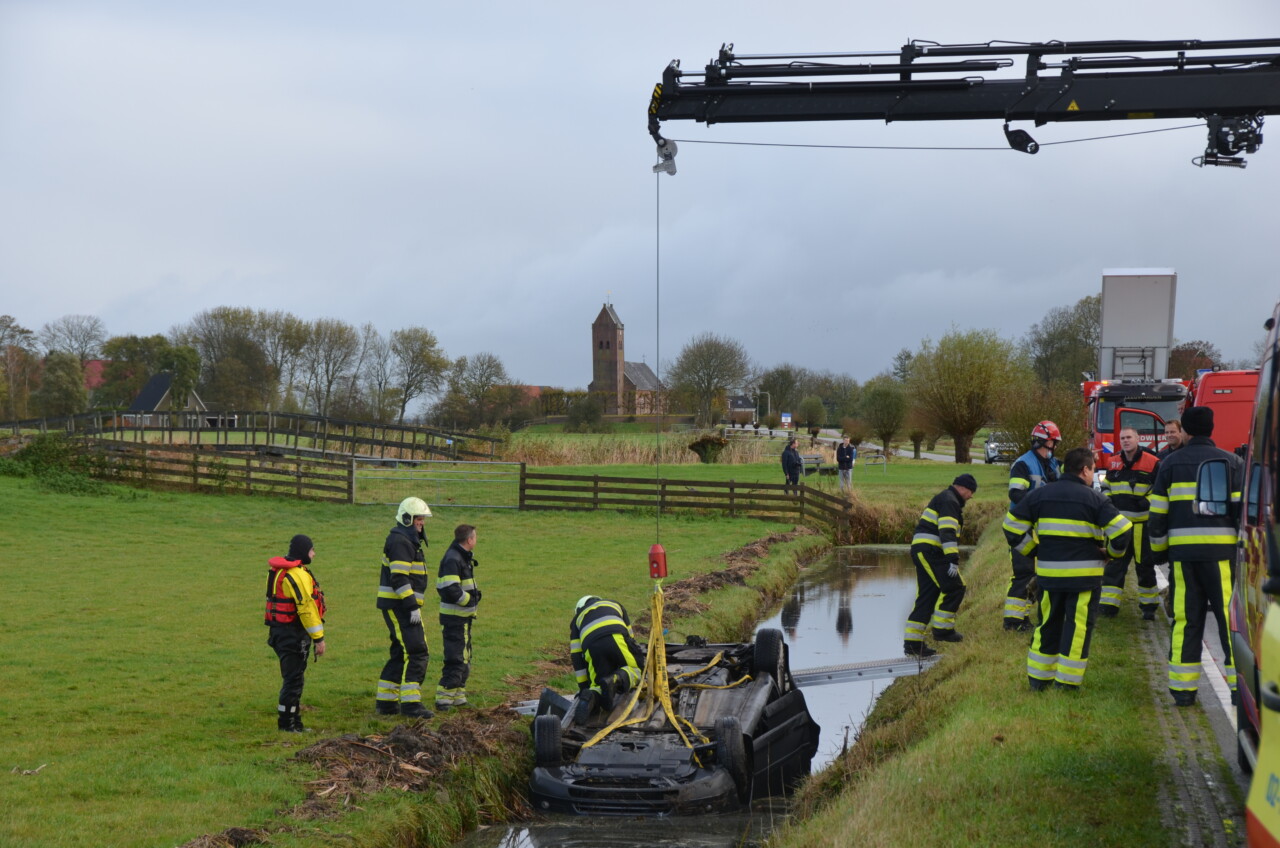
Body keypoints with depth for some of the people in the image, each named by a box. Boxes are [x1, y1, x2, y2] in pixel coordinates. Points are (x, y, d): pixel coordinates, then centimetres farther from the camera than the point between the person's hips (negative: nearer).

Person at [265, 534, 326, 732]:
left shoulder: (279, 570, 13)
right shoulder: (297, 575, -19)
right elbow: (307, 608, -21)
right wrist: (318, 638, -18)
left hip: (280, 630, 10)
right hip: (293, 634, -10)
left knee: (293, 677, 16)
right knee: (293, 678, -3)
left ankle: (293, 721, 22)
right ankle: (288, 723, 2)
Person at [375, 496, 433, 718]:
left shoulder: (408, 541, 19)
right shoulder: (400, 542, -14)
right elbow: (399, 579, -22)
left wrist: (413, 605, 23)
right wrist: (413, 607, -23)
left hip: (400, 606, 11)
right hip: (398, 605, -11)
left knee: (401, 654, 14)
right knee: (416, 653, -12)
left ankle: (386, 702, 18)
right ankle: (410, 703, -13)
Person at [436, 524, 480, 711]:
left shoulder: (462, 558, 14)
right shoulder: (452, 560, -18)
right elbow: (451, 590, -27)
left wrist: (473, 594, 8)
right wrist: (471, 599, -12)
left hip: (462, 618, 10)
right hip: (455, 619, -10)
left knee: (464, 658, 17)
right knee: (455, 659, -9)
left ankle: (458, 696, 25)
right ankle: (444, 698, -6)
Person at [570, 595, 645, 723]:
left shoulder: (577, 618, 36)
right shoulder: (615, 604, 40)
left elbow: (576, 657, 27)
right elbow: (631, 637, 42)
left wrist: (583, 686, 29)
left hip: (592, 648, 1)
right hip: (617, 639, -1)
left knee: (598, 683, 14)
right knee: (637, 669, 16)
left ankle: (591, 696, -22)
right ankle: (616, 679, -17)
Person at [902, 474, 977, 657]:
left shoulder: (944, 499, 27)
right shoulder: (949, 501, -8)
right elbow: (947, 532, -20)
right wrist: (953, 560, -26)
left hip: (923, 552, 11)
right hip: (929, 551, -11)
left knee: (926, 597, 8)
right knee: (954, 588, -10)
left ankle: (912, 642, 6)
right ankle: (942, 629, -5)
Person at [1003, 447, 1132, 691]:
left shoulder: (1041, 494, 5)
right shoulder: (1094, 499, -7)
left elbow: (1012, 524, 6)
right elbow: (1121, 530, -14)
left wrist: (1033, 551, 13)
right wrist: (1112, 553, 5)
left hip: (1048, 573, 4)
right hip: (1084, 575, -4)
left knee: (1048, 624, 17)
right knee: (1078, 626, 5)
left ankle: (1038, 677, 21)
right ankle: (1067, 681, 5)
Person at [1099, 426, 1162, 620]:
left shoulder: (1152, 463, -5)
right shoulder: (1113, 462, 9)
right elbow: (1106, 486, 22)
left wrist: (1149, 502, -16)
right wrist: (1107, 499, 6)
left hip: (1142, 524, -4)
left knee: (1145, 565, 5)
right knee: (1114, 564, 2)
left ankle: (1149, 606, 15)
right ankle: (1108, 604, 4)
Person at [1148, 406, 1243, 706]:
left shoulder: (1170, 464, 8)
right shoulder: (1231, 462, 4)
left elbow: (1158, 513, 7)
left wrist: (1159, 549, 18)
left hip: (1182, 550, 2)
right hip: (1222, 551, -2)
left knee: (1185, 620, 6)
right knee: (1230, 617, 1)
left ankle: (1183, 688, 6)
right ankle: (1240, 687, -2)